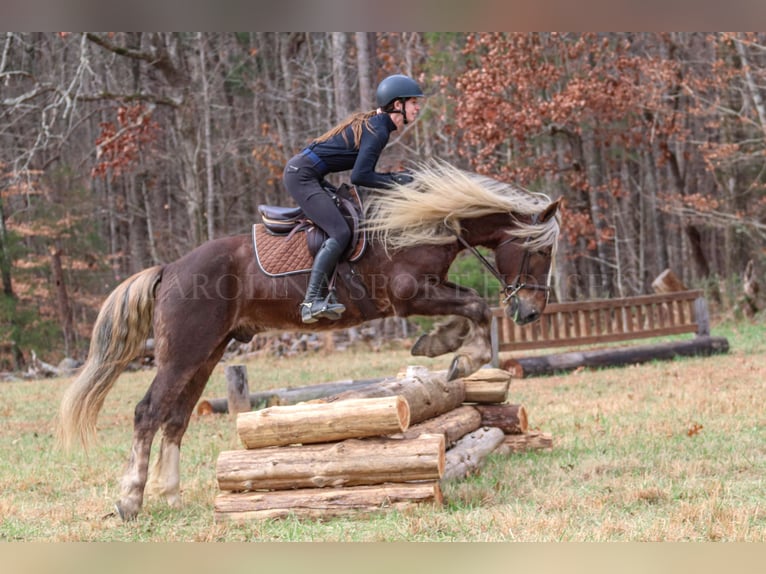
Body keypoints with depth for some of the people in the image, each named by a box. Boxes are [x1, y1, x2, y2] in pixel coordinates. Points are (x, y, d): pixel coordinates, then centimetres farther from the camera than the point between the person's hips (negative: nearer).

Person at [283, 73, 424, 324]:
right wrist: (395, 182, -12)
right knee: (340, 233, -19)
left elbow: (363, 171, 18)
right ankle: (312, 302, -25)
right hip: (302, 174, -11)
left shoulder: (371, 122, 15)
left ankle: (322, 292, 8)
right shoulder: (378, 132, -15)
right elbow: (359, 177, -22)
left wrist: (394, 176, 5)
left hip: (300, 170, 11)